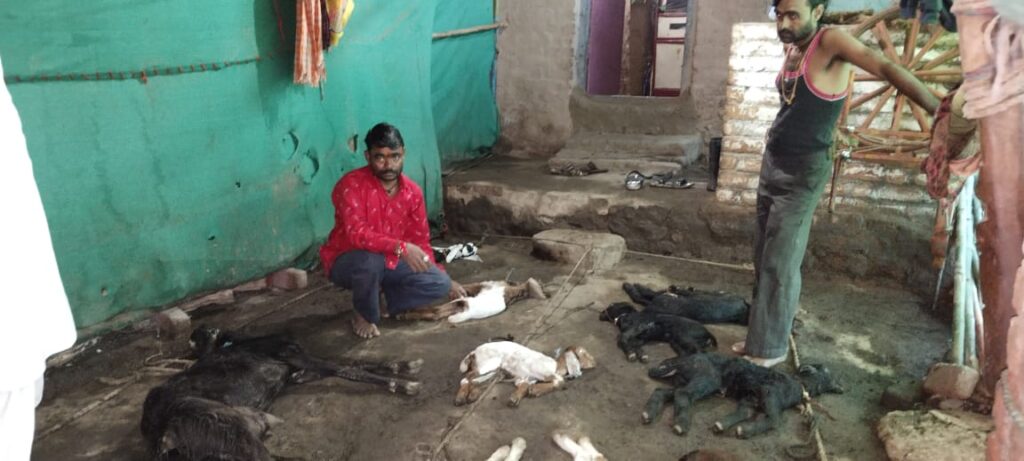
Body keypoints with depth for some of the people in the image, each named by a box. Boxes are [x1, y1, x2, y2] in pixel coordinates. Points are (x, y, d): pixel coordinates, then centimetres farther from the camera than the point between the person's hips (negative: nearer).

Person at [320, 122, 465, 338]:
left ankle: (377, 298, 6)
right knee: (370, 260, -40)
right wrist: (401, 247, -46)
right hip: (346, 262, -5)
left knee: (439, 284, -13)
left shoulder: (413, 191, -5)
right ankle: (365, 315, -9)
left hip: (391, 262, 5)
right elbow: (357, 234, -34)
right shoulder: (351, 185, -22)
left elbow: (420, 241, 4)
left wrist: (445, 279, -2)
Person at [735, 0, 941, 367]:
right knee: (762, 259, 12)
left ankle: (773, 347, 10)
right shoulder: (791, 47, 7)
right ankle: (760, 336, 24)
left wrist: (941, 113, -34)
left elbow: (887, 69, -25)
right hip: (771, 163, 8)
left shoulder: (830, 41, -15)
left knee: (780, 263, -3)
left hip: (804, 172, -8)